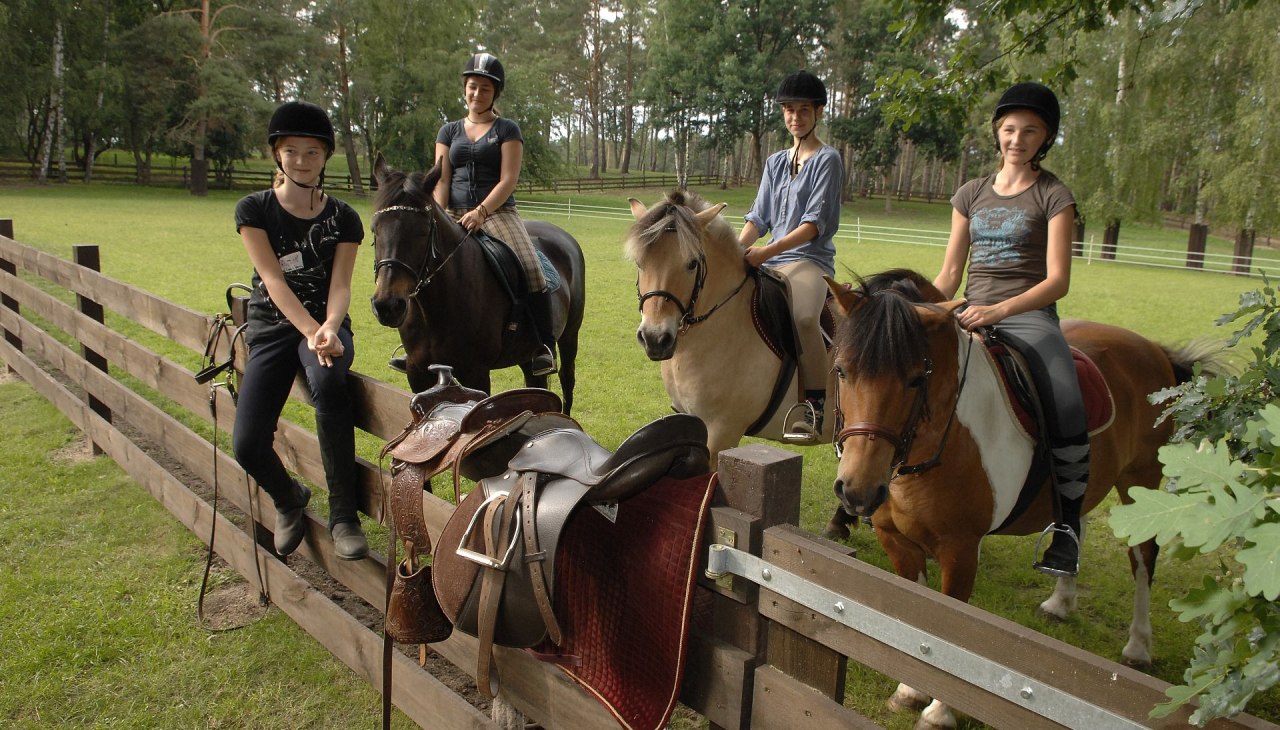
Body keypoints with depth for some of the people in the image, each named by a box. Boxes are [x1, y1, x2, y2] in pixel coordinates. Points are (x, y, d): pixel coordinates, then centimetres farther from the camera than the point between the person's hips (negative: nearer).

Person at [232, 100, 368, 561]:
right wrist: (310, 331, -26)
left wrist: (328, 329, -29)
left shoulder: (343, 219, 4)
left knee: (328, 381, -39)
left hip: (327, 324, -1)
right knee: (247, 448, -15)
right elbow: (273, 280, -10)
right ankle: (289, 500, 22)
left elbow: (340, 285, -7)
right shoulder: (254, 210, 2)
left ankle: (343, 513, -26)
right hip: (272, 329, 1)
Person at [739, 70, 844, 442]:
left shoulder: (827, 159, 0)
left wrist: (767, 252, -23)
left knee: (804, 317, -35)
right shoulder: (775, 163, 19)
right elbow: (758, 217, 12)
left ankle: (813, 411, -28)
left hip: (809, 259, -6)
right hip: (769, 262, 7)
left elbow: (815, 223, -11)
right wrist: (737, 249, -9)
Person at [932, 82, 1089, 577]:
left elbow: (1057, 281, -7)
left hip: (1028, 315, -4)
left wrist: (999, 310, -22)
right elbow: (950, 273, 15)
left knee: (1067, 409, -29)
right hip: (970, 313, 5)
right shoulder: (971, 194, 16)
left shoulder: (1053, 196, 3)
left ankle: (1067, 522, -12)